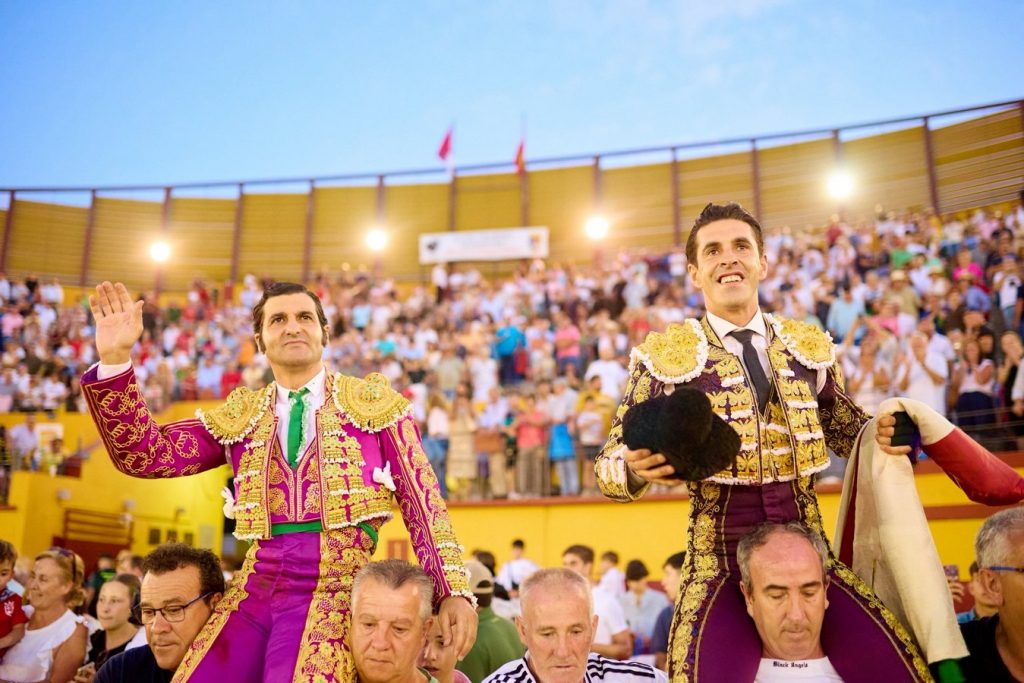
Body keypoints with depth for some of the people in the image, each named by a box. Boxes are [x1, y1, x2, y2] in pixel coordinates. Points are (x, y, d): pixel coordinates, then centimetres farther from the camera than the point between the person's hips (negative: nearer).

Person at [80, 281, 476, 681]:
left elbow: (421, 501, 5)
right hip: (254, 592, 3)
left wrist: (453, 592, -4)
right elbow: (144, 454, 7)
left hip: (336, 590, -3)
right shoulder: (239, 416, 16)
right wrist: (115, 359, -4)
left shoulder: (372, 402, 8)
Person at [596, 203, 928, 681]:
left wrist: (881, 435, -1)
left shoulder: (807, 346, 7)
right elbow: (610, 462, -1)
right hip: (720, 561, -3)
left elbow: (844, 429, 21)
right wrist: (635, 468, -24)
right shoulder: (665, 356, -3)